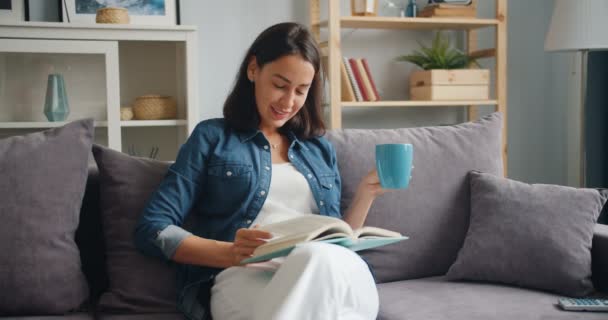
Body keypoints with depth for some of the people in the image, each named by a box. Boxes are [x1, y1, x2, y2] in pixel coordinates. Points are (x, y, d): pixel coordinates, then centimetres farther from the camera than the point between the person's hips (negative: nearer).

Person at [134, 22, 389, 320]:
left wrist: (366, 193, 10)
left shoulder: (320, 149, 26)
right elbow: (152, 230, 3)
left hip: (334, 273, 3)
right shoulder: (212, 137, 13)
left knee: (319, 259, -36)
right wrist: (230, 253, -13)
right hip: (244, 277, -3)